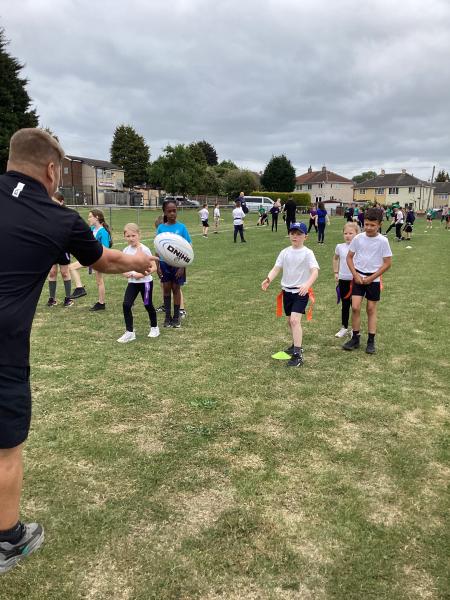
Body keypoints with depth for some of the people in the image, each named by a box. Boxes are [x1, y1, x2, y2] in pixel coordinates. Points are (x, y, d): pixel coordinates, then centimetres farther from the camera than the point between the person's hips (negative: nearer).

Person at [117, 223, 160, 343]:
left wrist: (142, 274, -26)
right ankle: (130, 332, 0)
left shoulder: (144, 250, -14)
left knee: (148, 305, 10)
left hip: (145, 282, -4)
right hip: (132, 282, 4)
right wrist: (125, 273, -11)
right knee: (126, 305, -9)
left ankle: (154, 327, 33)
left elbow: (154, 267, -14)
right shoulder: (125, 251, 2)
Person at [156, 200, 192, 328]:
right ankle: (167, 316, 20)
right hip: (164, 262, 2)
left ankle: (176, 317, 18)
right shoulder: (161, 228, 0)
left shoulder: (181, 227, -6)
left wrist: (183, 266, -10)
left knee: (176, 288, 6)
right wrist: (157, 265, -1)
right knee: (166, 288, 8)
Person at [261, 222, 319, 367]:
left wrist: (307, 284, -41)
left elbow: (315, 271, -22)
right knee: (290, 321, 17)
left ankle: (298, 355, -16)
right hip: (287, 290, 6)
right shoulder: (285, 252, 3)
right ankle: (297, 344, 40)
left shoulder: (307, 253, -11)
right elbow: (276, 268, -4)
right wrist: (268, 279, -24)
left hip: (301, 292, -6)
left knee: (295, 320, -19)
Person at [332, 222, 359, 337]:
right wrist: (335, 272, 13)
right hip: (343, 280, 3)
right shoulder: (340, 247, 2)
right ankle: (344, 328, 24)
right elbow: (335, 259, 20)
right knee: (345, 304, 12)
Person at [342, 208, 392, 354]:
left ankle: (371, 341, 15)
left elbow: (387, 263, -6)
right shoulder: (358, 238, -5)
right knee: (355, 307, -6)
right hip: (358, 277, 1)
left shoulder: (383, 241, -10)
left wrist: (371, 278, -10)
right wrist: (355, 274, -6)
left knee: (371, 309, 6)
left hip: (373, 279, -1)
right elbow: (349, 257, 5)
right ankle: (355, 338, 9)